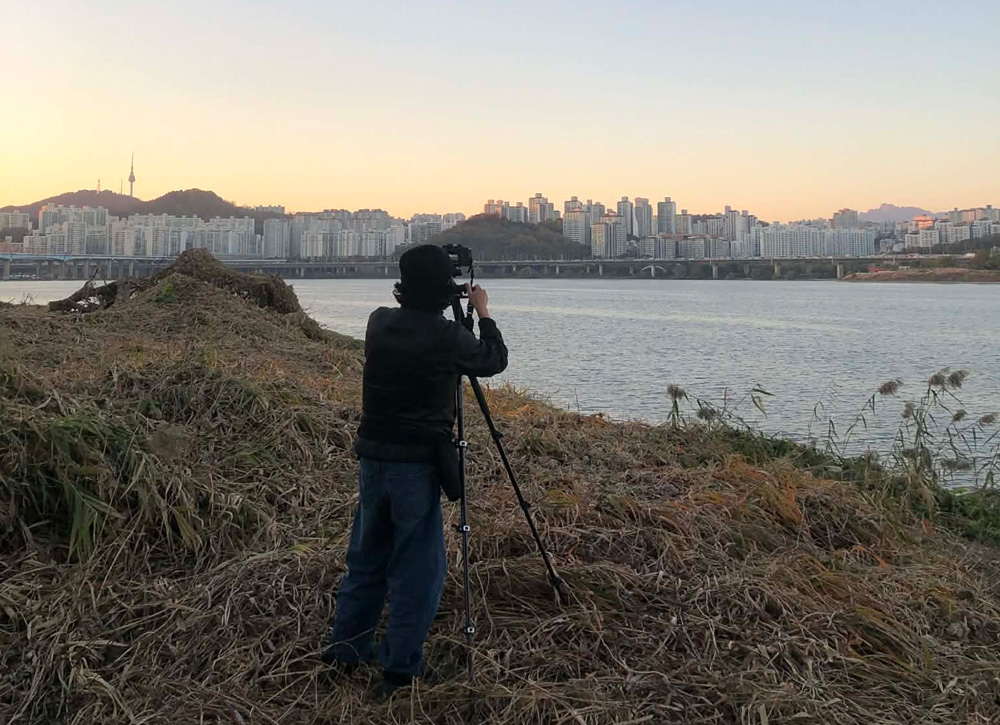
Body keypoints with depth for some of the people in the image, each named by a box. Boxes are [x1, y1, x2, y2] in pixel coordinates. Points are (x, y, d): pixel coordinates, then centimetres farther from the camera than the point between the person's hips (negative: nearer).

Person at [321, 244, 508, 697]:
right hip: (417, 463, -6)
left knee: (366, 557, 19)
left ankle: (345, 649, 27)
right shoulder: (446, 337, -14)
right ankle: (400, 669, 12)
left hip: (372, 457, 6)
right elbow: (495, 361, 5)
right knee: (417, 569, 6)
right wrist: (483, 313, 17)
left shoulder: (379, 323, 1)